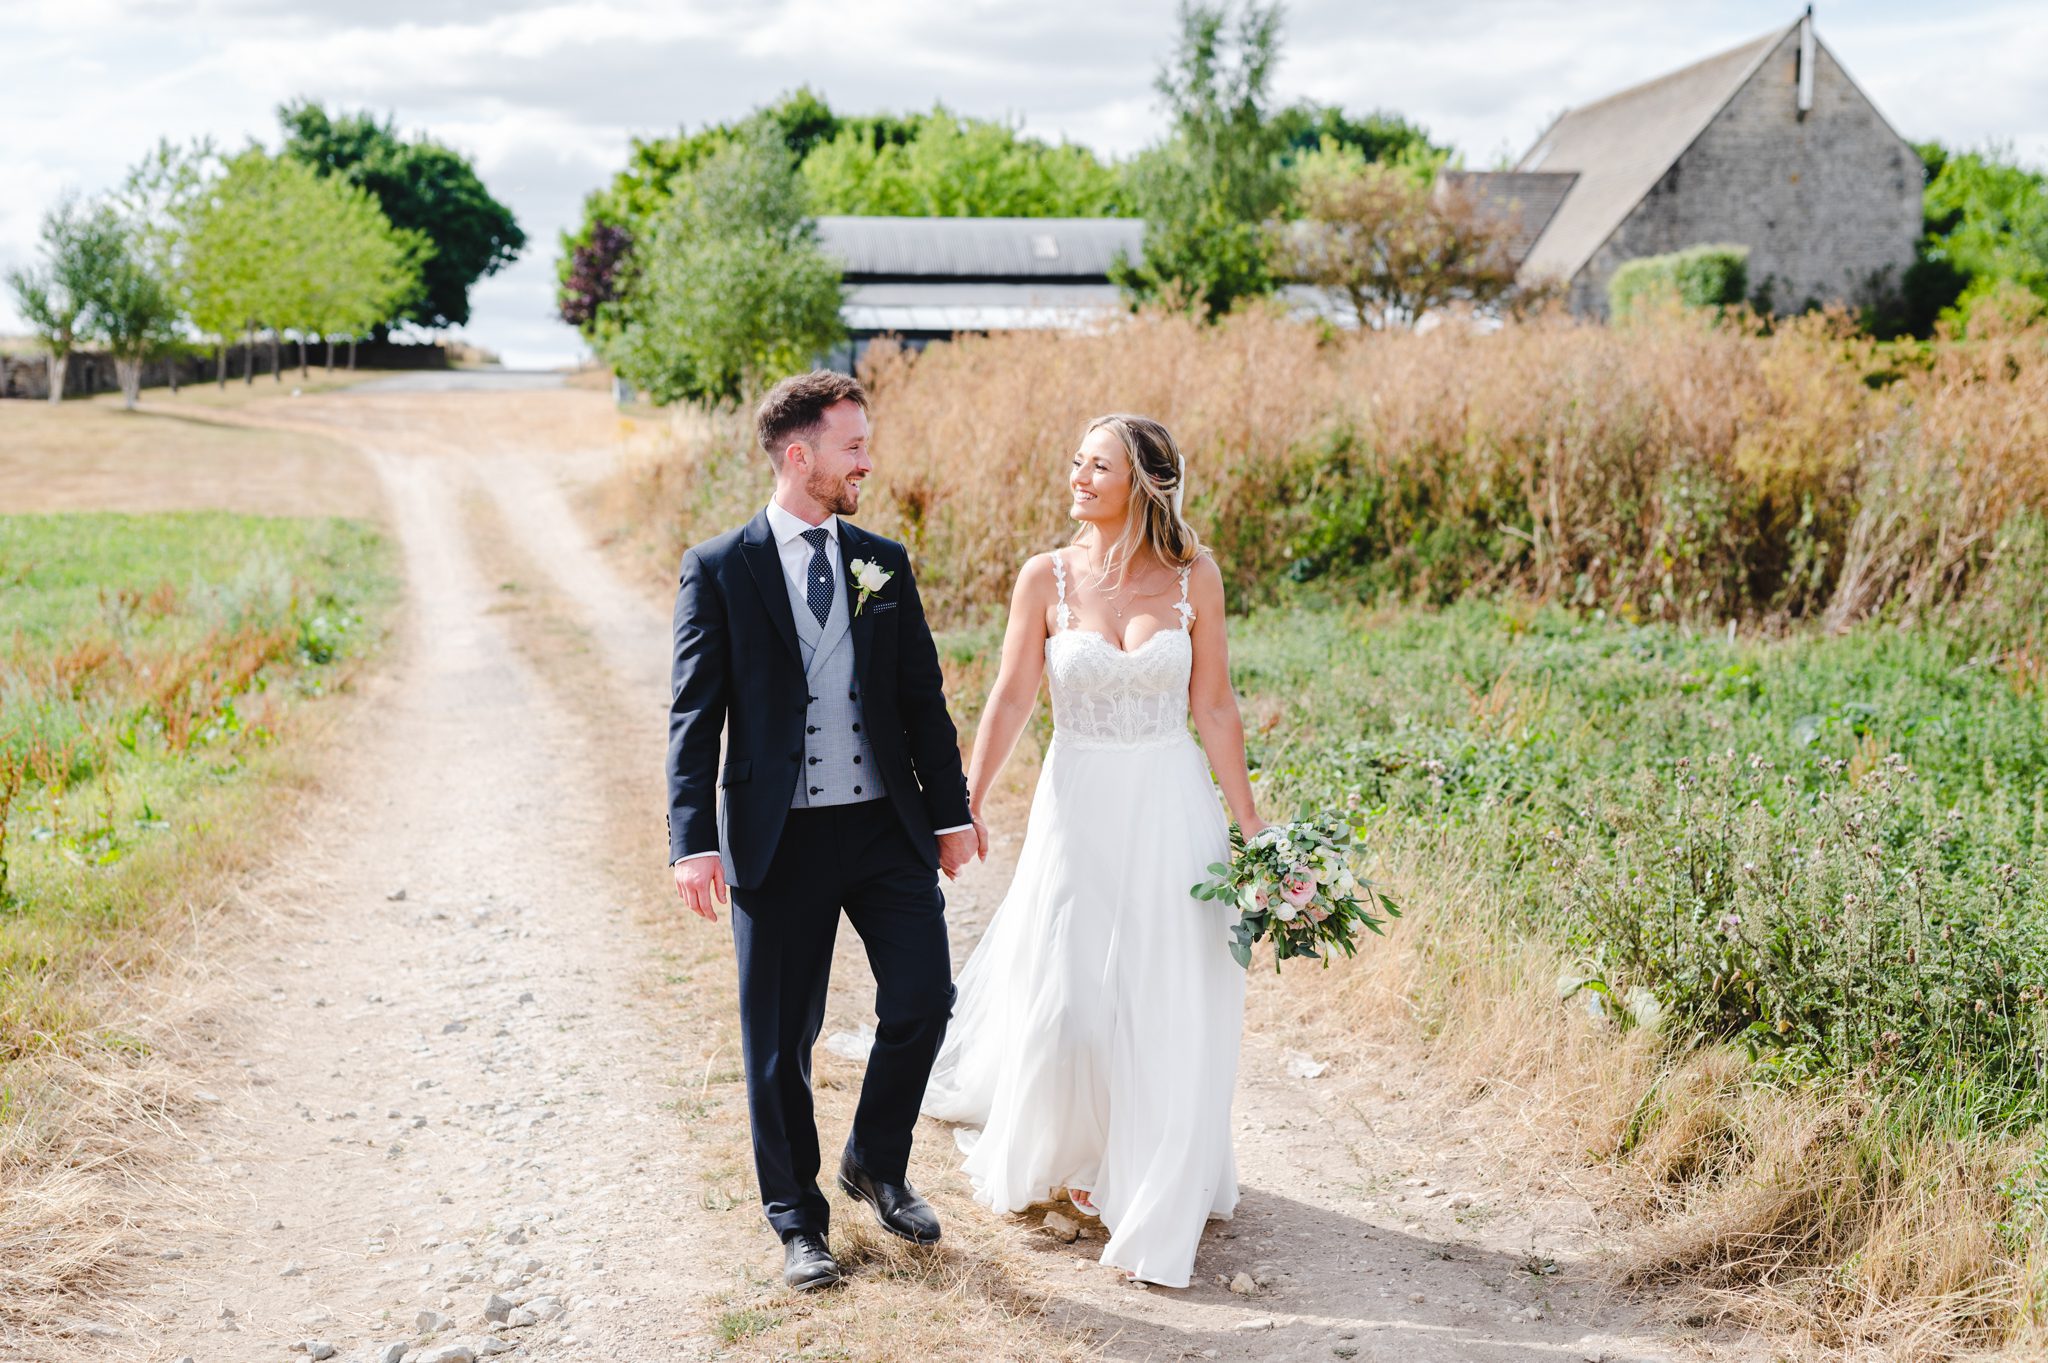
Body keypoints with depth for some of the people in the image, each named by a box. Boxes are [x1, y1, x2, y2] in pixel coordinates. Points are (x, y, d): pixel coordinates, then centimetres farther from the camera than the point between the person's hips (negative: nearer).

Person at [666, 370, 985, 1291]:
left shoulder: (884, 563, 9)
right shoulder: (719, 569, -3)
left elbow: (922, 696, 11)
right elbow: (694, 715, -6)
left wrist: (952, 811, 9)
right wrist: (694, 840, -14)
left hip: (888, 827, 3)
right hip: (778, 841, -3)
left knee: (923, 999, 1)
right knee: (780, 1041, 6)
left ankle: (877, 1164, 28)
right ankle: (797, 1219, 25)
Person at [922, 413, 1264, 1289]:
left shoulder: (1194, 576, -4)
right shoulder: (1046, 578, -4)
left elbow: (1213, 707, 0)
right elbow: (1012, 697, -1)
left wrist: (1248, 824, 1)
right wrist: (965, 804, -7)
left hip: (1172, 808, 0)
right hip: (1080, 806, 0)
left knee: (1170, 1010, 5)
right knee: (1066, 999, 2)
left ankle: (1156, 1202, 23)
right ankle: (1051, 1151, 34)